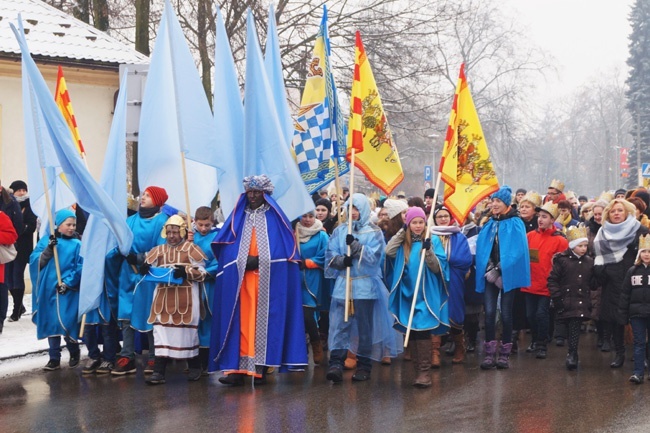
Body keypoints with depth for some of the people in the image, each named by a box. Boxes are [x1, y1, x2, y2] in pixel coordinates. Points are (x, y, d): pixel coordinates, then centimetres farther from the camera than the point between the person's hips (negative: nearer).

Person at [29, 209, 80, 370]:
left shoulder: (76, 244, 1)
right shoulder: (45, 241, 6)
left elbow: (80, 268, -6)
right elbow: (35, 262, -2)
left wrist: (68, 283, -16)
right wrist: (48, 250, -16)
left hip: (68, 291, -2)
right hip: (48, 290, 2)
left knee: (67, 323, -5)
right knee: (51, 323, 5)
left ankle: (74, 353, 18)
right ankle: (54, 358, 13)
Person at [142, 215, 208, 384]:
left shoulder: (191, 248, 1)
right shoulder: (158, 250, 12)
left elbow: (202, 272, -4)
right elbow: (148, 269, 9)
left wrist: (186, 271, -21)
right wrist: (144, 269, -14)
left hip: (185, 298, -3)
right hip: (163, 297, 3)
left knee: (188, 330, 6)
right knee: (161, 331, -2)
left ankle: (195, 366, 23)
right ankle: (158, 371, -3)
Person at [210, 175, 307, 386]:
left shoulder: (275, 217, 7)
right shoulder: (238, 217, 14)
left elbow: (285, 247, 1)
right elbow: (224, 246, 10)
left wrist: (259, 261, -8)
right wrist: (241, 262, -5)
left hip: (268, 279, -2)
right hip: (240, 278, 2)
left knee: (264, 320, -5)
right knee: (241, 321, -5)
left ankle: (261, 368, -2)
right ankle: (237, 369, -10)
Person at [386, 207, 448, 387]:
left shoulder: (433, 240, -1)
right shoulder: (404, 242, 9)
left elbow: (438, 268, -8)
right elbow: (389, 251, -9)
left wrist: (428, 251, -24)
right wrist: (402, 232, -7)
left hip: (426, 294, -4)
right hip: (407, 293, 4)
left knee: (423, 331, -13)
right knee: (411, 332, 7)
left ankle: (425, 371, -14)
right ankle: (417, 369, 15)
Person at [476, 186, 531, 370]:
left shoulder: (515, 224, -3)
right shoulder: (489, 225, 13)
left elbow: (516, 250, -11)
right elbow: (482, 249, 10)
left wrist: (500, 270, -14)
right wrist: (490, 270, -5)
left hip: (508, 275, -4)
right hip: (490, 274, 4)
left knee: (506, 314, -1)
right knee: (489, 312, -6)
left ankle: (505, 354, 6)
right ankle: (490, 354, -6)